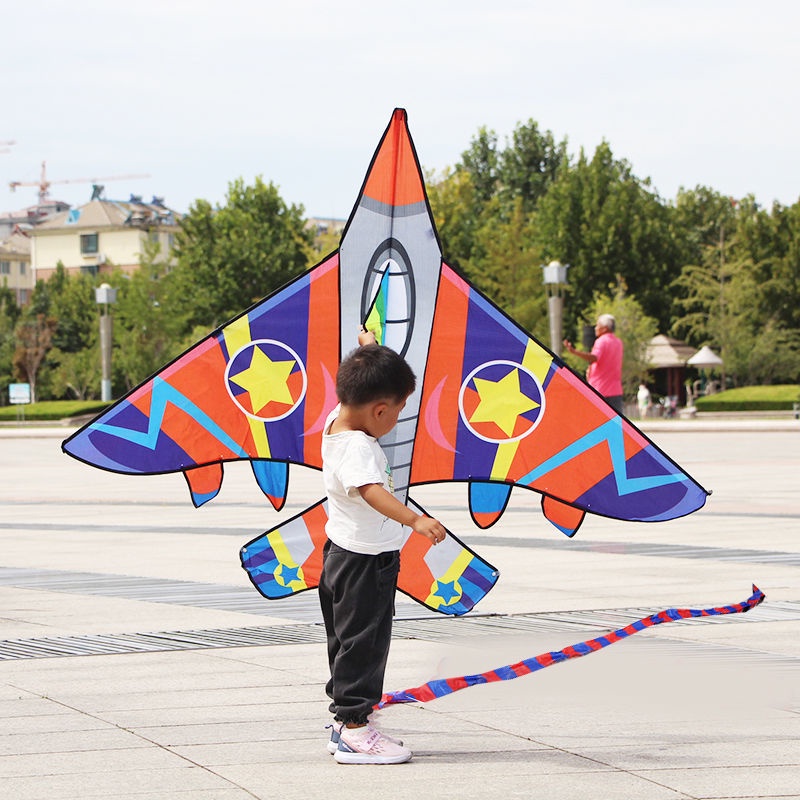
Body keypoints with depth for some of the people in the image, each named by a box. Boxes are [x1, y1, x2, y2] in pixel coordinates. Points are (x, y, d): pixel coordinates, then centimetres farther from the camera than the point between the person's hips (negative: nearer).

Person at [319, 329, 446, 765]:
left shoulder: (338, 419, 1)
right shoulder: (356, 447, -27)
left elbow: (359, 387, 23)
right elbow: (372, 492, -44)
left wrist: (369, 352, 34)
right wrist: (414, 519, -56)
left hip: (342, 553, 11)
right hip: (365, 560, -11)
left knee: (349, 642, 17)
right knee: (363, 642, -4)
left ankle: (345, 722, 26)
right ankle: (354, 729, 0)